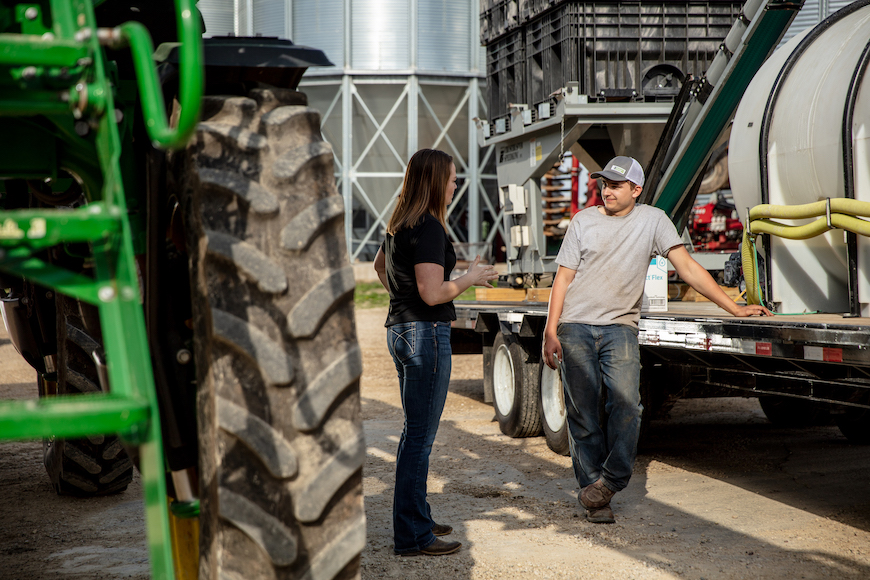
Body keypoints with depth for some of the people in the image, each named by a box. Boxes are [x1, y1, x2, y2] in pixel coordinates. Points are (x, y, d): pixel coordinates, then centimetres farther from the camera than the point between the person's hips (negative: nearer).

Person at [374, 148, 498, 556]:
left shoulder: (400, 224, 13)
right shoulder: (428, 228, -17)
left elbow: (380, 265, 31)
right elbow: (433, 293, -22)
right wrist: (471, 278, -7)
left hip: (400, 328, 10)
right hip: (426, 334, -10)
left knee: (415, 431, 18)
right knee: (420, 436, -6)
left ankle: (414, 519, 28)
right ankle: (412, 537, -1)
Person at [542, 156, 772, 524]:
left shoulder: (652, 221, 5)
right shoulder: (583, 221, 7)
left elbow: (687, 268, 3)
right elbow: (563, 278, 6)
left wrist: (734, 308, -3)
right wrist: (550, 332, -2)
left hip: (620, 327, 0)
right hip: (575, 327, 1)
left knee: (626, 404, -19)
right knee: (582, 414, 0)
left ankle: (608, 482, -6)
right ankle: (595, 498, 6)